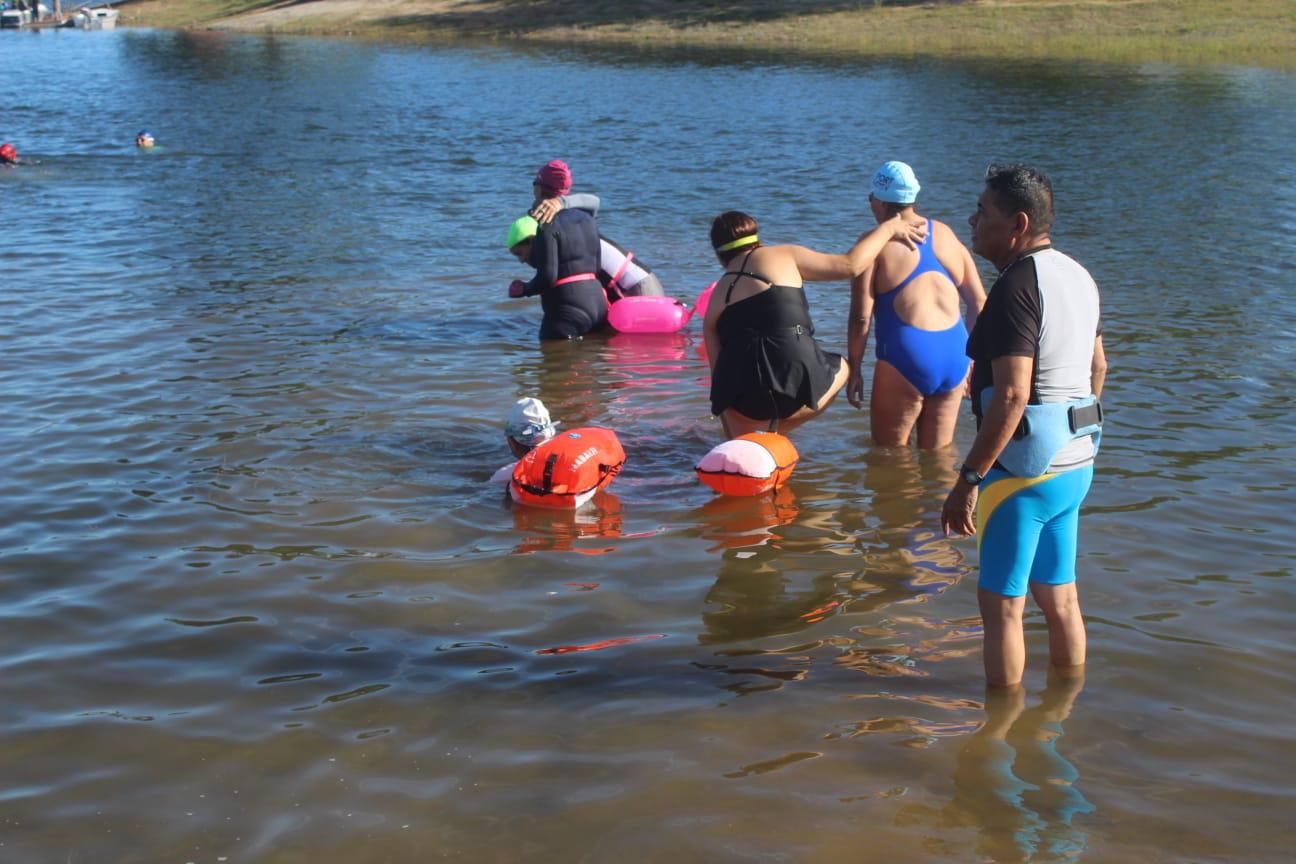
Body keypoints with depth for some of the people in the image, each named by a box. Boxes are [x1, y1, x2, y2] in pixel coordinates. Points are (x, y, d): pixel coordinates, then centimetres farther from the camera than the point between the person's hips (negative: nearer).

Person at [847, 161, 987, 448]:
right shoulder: (946, 235, 13)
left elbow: (861, 317, -8)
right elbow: (979, 303, 15)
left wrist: (854, 370, 1)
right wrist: (970, 358, 23)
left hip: (906, 358, -5)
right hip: (954, 359, 6)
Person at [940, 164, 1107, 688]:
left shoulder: (1018, 285, -19)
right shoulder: (1076, 276, 11)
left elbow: (1011, 395, -26)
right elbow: (1097, 367, 21)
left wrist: (969, 479, -23)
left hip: (1025, 468, -9)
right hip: (1075, 465, 9)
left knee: (1000, 603, 0)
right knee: (1060, 597, 17)